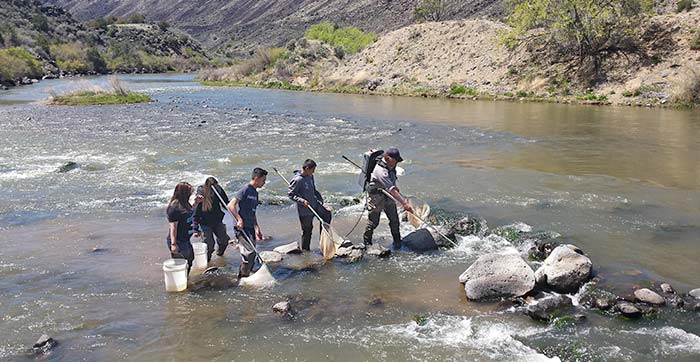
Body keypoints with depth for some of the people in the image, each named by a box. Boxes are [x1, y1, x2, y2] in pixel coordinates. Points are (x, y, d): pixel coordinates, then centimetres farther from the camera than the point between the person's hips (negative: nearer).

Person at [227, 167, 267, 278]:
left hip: (250, 228, 9)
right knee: (250, 252, -14)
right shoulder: (245, 190, -11)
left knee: (251, 253, 11)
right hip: (242, 228, -9)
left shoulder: (255, 192, 17)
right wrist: (239, 220, -26)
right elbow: (230, 205, -18)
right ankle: (243, 277, -4)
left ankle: (242, 275, 22)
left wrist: (257, 228, 17)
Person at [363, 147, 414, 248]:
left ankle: (397, 241, 23)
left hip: (388, 196, 8)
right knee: (373, 222, 5)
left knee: (394, 220, 8)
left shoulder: (391, 167, -3)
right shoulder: (381, 170, -31)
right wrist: (404, 203, -38)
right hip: (376, 197, -8)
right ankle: (367, 241, 25)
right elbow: (392, 190, -36)